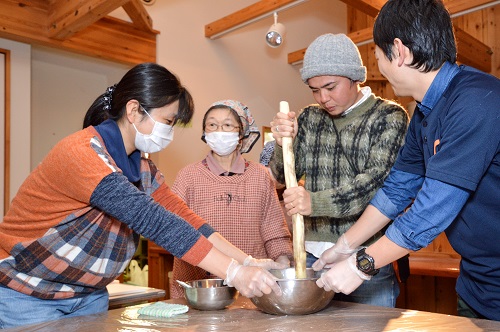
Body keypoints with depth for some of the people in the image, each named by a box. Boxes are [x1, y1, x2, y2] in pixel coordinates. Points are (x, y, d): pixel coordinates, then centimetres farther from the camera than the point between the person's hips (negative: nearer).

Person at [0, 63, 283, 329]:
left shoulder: (142, 169, 1)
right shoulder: (81, 153, -26)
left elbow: (185, 218, -4)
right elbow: (153, 221, -34)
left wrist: (248, 261, -15)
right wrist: (234, 272, -34)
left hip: (90, 296, 7)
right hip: (28, 297, -7)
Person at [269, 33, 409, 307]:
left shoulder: (389, 117, -3)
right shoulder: (309, 118, 10)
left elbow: (379, 180, -15)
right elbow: (283, 175, 5)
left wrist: (315, 202, -27)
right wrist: (283, 144, -17)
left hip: (368, 257, -3)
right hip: (314, 254, 3)